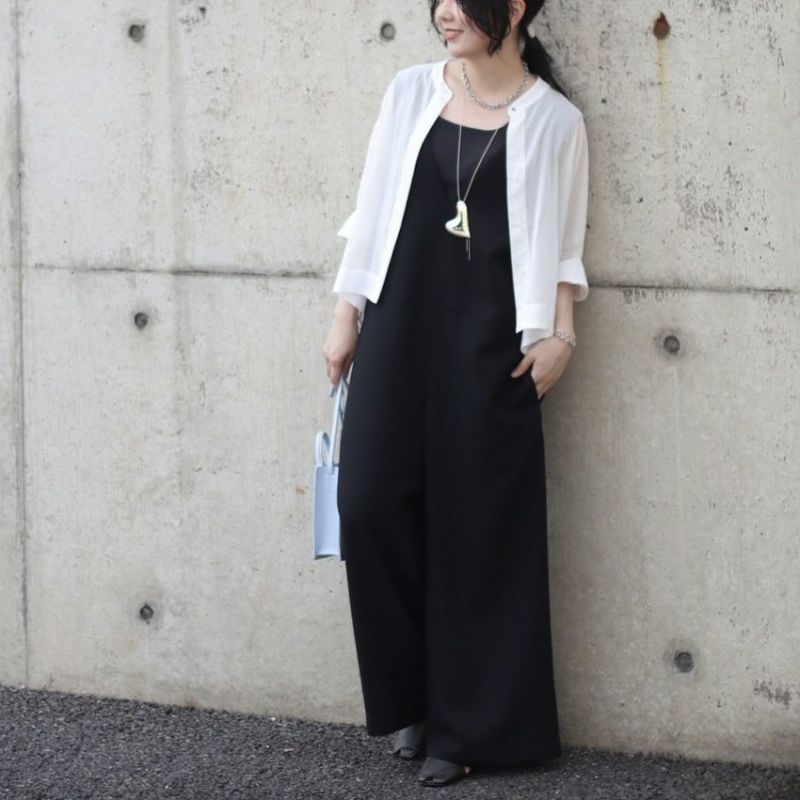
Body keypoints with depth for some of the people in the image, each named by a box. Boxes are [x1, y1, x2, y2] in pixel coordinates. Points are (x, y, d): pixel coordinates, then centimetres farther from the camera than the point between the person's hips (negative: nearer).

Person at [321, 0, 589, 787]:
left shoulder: (552, 119, 0)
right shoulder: (410, 93, 7)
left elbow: (559, 244, 4)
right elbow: (373, 209, 9)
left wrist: (558, 334, -7)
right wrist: (346, 314, 7)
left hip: (488, 338, -3)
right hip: (399, 324, 3)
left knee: (476, 521, -1)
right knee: (371, 503, -5)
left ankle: (464, 721, 9)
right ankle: (414, 696, 12)